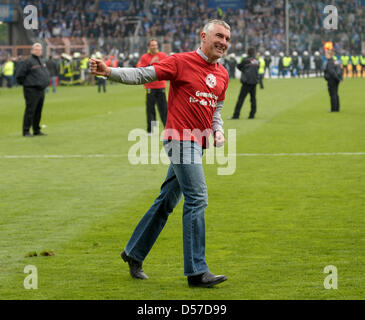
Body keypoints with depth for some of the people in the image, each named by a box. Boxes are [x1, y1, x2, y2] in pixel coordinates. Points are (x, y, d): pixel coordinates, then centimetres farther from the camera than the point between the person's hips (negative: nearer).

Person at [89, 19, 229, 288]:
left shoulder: (222, 75, 13)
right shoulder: (181, 62, -8)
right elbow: (143, 75, -11)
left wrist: (218, 130, 5)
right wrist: (109, 72, -24)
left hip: (198, 144, 8)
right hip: (181, 139, -8)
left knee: (167, 201, 14)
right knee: (197, 199, -15)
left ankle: (134, 254, 28)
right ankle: (197, 271, -14)